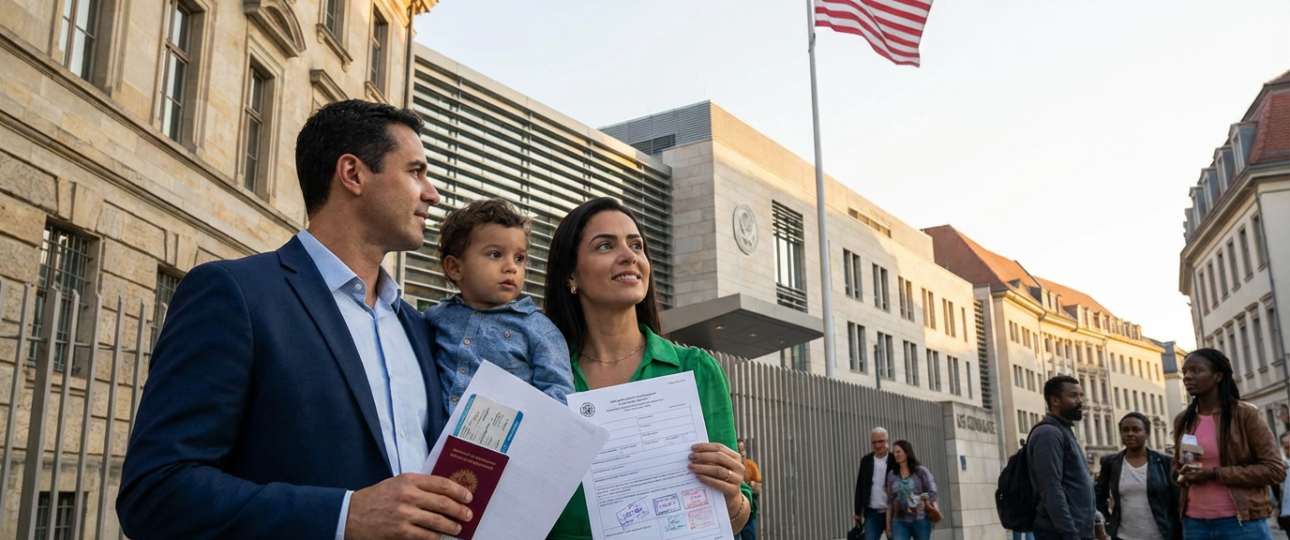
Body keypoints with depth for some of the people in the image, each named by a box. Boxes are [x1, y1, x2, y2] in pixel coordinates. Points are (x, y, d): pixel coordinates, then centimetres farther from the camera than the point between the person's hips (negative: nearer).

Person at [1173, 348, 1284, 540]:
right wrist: (1185, 473, 0)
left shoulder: (1246, 414, -4)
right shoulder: (1182, 420, 10)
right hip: (1194, 522, 4)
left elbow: (1275, 470, -9)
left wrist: (1215, 474, -16)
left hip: (1241, 522, -4)